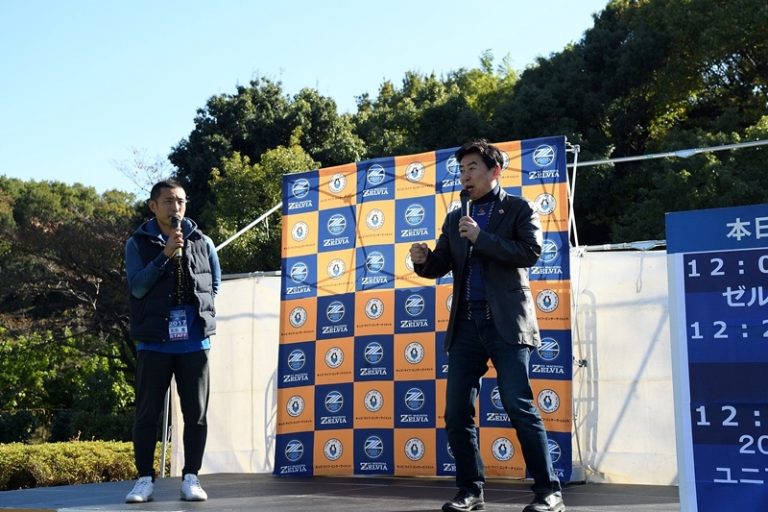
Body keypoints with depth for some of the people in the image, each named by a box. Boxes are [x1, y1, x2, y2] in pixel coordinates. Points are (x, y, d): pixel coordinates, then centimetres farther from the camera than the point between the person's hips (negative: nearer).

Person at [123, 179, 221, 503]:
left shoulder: (202, 243, 7)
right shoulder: (138, 243, 2)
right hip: (154, 343, -1)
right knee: (147, 414, 3)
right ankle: (145, 479, 12)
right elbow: (137, 286, -11)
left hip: (194, 342, 2)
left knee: (196, 414, 3)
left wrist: (197, 310, 9)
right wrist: (165, 254, -19)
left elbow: (215, 285, 17)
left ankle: (190, 478, 12)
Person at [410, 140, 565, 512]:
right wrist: (423, 259, -10)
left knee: (519, 407, -8)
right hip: (465, 326, 5)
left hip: (505, 323, -5)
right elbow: (441, 266, 12)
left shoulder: (519, 209, 4)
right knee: (456, 414, 2)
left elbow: (530, 252, -11)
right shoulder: (455, 219, 18)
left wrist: (481, 237, -15)